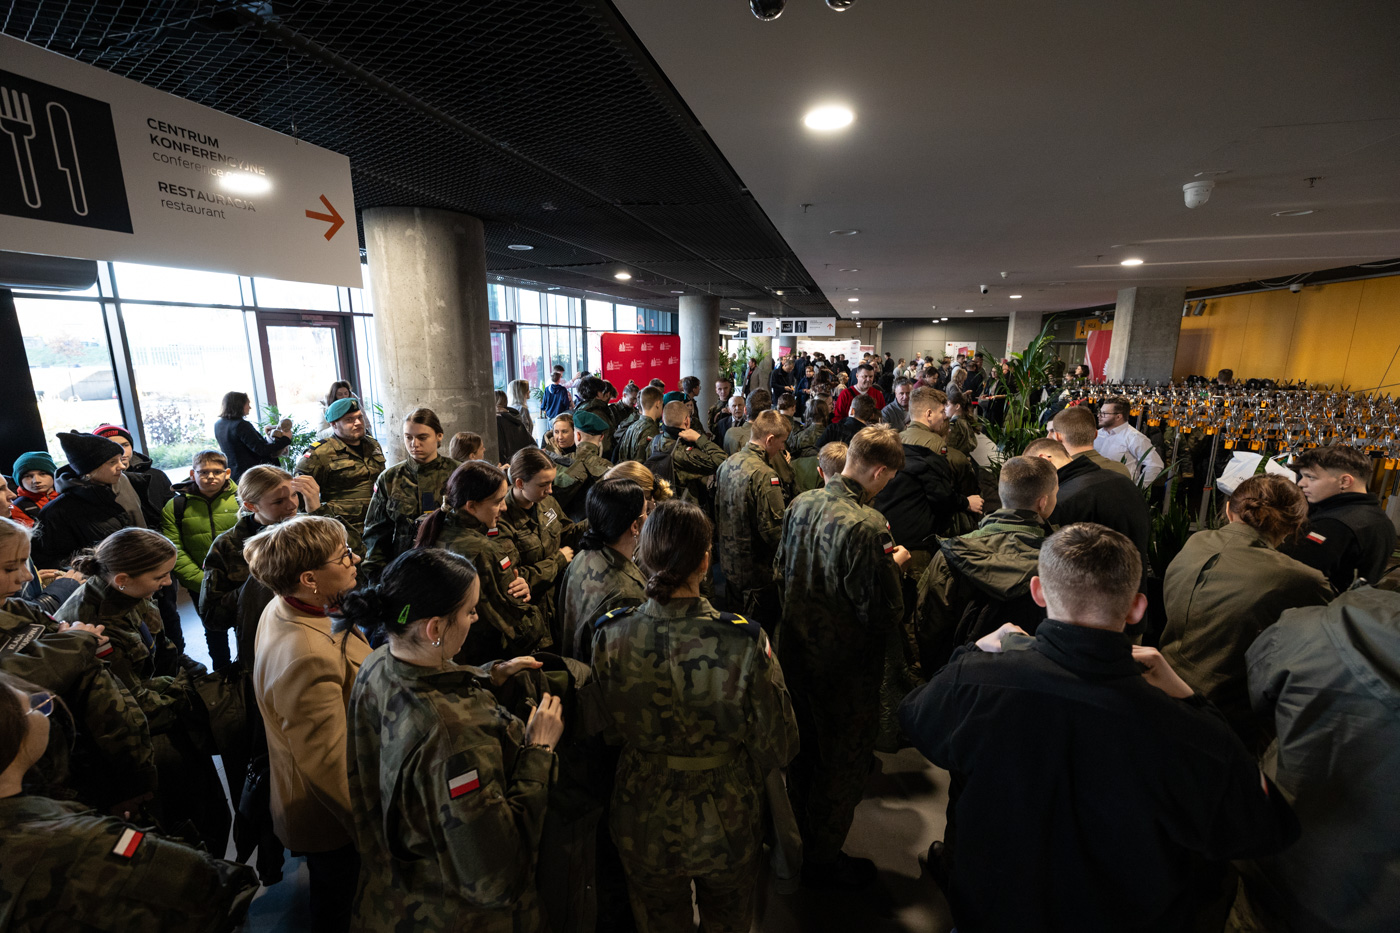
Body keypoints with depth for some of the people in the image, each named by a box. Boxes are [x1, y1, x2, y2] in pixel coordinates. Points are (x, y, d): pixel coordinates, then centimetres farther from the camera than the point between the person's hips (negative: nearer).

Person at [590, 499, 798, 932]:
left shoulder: (610, 637, -23)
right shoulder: (744, 642, -31)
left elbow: (603, 732, -7)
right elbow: (777, 746, -17)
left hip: (642, 829, 2)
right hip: (725, 828, -1)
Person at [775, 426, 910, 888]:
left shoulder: (800, 504, -5)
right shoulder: (865, 526, -29)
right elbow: (883, 615, -25)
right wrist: (893, 565, -7)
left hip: (796, 653, 7)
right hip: (845, 667, -7)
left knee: (803, 750, 27)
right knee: (841, 762, 17)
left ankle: (800, 837, 51)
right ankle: (823, 859, 38)